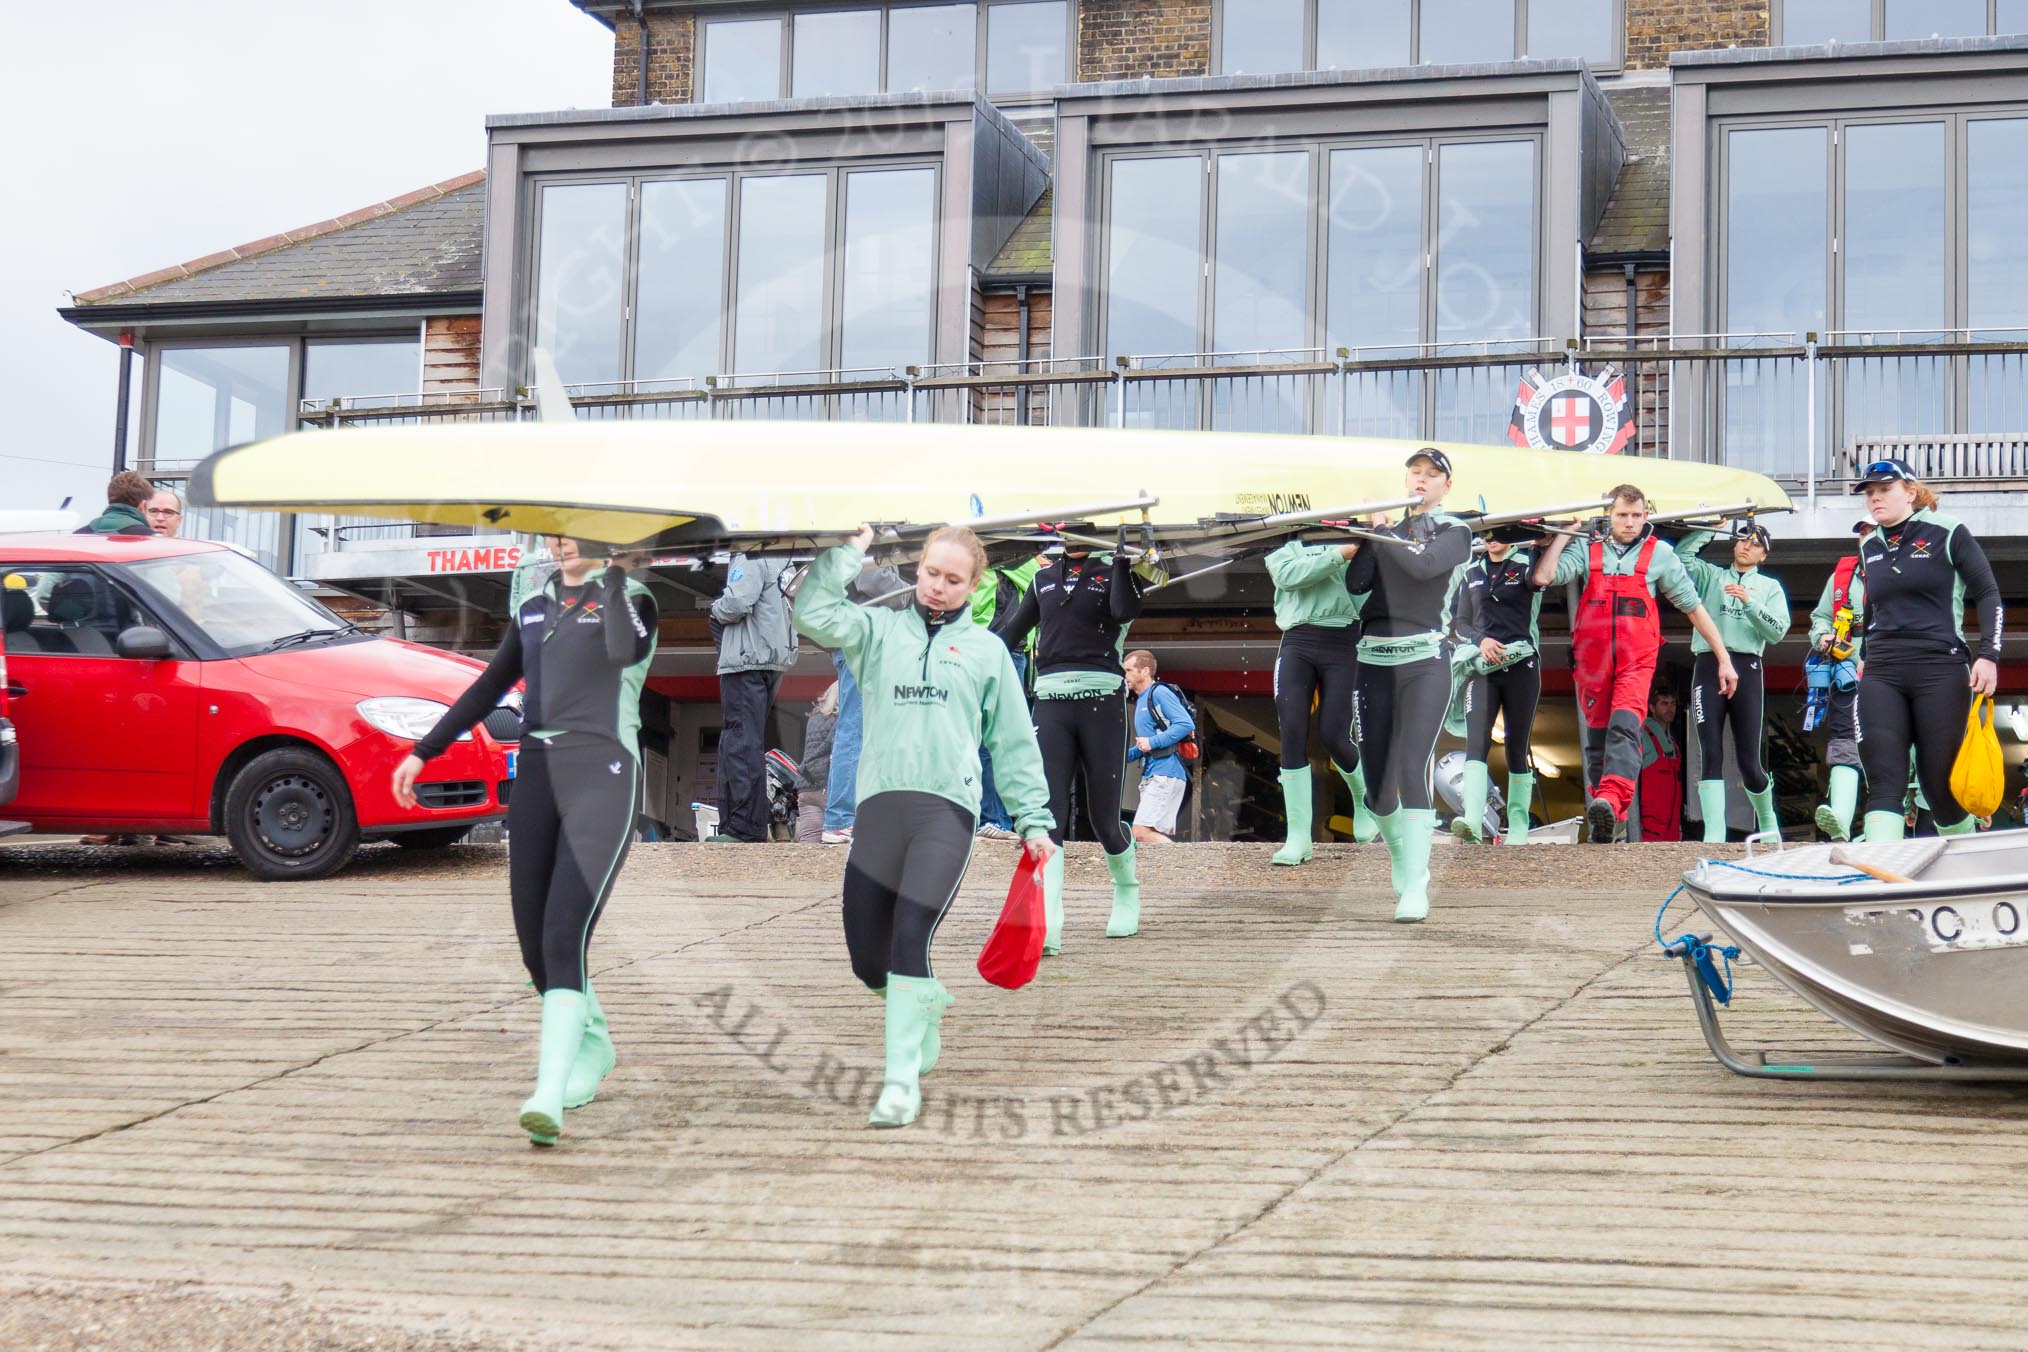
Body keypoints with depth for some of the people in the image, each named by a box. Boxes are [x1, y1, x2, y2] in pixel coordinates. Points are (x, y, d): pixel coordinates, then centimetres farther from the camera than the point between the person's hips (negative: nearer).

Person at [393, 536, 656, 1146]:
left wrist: (615, 573, -19)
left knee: (565, 938, -19)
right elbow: (489, 687, 25)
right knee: (534, 942, 6)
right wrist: (424, 751, 24)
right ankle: (592, 1047, 31)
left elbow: (625, 650, -24)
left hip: (602, 780, -6)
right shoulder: (534, 608, 17)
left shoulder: (630, 600, 0)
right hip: (537, 775, 6)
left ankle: (548, 1098, -26)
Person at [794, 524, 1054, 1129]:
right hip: (878, 806, 2)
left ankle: (903, 1077, -13)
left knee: (910, 938, -20)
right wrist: (849, 552, 2)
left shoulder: (986, 649, 16)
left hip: (948, 808, -2)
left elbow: (1015, 744, 18)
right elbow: (814, 613, -2)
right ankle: (928, 1002, 36)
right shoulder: (879, 631, 16)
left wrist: (1035, 819, 14)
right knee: (868, 958, 3)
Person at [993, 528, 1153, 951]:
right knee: (1046, 815, -12)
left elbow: (1124, 610, -15)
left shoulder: (1113, 571, 6)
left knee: (1103, 819, 2)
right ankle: (1045, 928, -20)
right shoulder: (1044, 579, 19)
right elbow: (1013, 630, 28)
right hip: (1050, 702, 3)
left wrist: (1123, 561, -21)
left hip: (1102, 701, -3)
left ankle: (1127, 890, 33)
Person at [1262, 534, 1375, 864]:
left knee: (1334, 737, -6)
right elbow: (1288, 575, -8)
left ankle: (1364, 800, 27)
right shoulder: (1284, 545, 13)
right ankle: (1298, 838, -5)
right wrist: (1339, 556, -15)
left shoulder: (1352, 539, 16)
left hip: (1343, 643, 0)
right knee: (1292, 735, -9)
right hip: (1297, 642, 0)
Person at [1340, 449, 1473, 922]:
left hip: (1424, 663, -4)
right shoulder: (1387, 528, 14)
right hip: (1375, 663, 4)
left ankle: (1415, 886, -18)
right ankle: (1401, 860, 32)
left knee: (1412, 768, -18)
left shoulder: (1454, 531, 4)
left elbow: (1422, 566, -16)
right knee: (1377, 784, 5)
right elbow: (1356, 582, 1)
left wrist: (1382, 531, -4)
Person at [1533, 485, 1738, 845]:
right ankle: (1601, 821, 16)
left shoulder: (1659, 555, 5)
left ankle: (1610, 801, -42)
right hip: (1592, 660, 3)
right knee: (1597, 737, 8)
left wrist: (1724, 659, 7)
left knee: (1625, 726, -24)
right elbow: (1543, 576, -6)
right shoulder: (1589, 551, 7)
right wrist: (1564, 532, 1)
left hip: (1636, 660, -3)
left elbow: (1694, 607, 8)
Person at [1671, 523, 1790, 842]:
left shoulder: (1770, 587, 17)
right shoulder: (1710, 576, 19)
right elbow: (1681, 554, 3)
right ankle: (1714, 834, -14)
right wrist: (1711, 528, 3)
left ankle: (1767, 821, 23)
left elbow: (1777, 631, 3)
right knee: (1710, 753, -10)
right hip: (1707, 666, 0)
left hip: (1747, 668, 0)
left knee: (1749, 761, -2)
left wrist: (1748, 601, -8)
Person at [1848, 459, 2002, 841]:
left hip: (1940, 670, -4)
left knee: (1939, 780, -1)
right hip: (1881, 676, 4)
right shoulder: (1869, 548, 16)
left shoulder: (1948, 534, 1)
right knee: (1882, 780, -11)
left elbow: (1988, 595, 1)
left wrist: (1988, 655, -9)